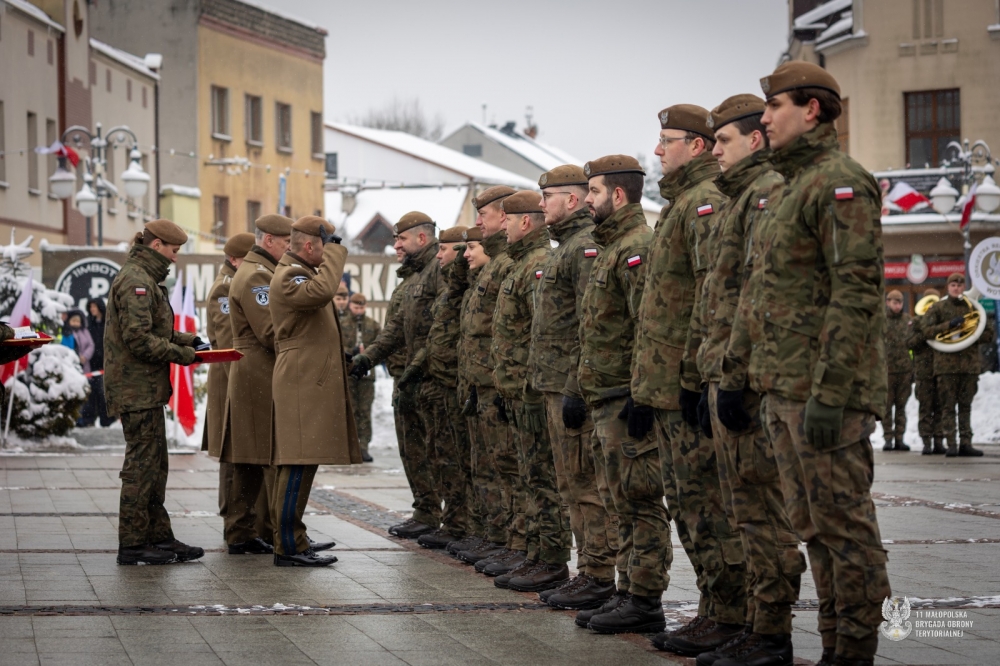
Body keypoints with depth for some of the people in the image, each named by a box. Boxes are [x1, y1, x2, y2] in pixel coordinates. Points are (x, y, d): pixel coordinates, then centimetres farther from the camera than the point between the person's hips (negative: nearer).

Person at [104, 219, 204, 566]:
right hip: (137, 387, -11)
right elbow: (138, 338, -23)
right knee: (142, 463, -6)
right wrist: (179, 353, -15)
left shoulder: (145, 279, 18)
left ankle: (159, 536, 19)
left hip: (145, 386, 11)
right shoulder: (136, 281, -15)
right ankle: (132, 545, -2)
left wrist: (185, 339, 9)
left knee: (155, 464, 13)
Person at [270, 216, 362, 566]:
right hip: (301, 383, -11)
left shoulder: (303, 272, 21)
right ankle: (289, 546, -11)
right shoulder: (288, 276, -13)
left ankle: (291, 539, 20)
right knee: (299, 465, -12)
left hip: (312, 382, 11)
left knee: (298, 465, 14)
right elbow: (321, 291, -31)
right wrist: (335, 252, -21)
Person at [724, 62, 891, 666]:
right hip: (781, 388, 10)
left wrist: (830, 392, -24)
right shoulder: (785, 193, 19)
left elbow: (856, 293, -19)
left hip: (826, 389, -10)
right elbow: (757, 293, 23)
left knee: (844, 523, -4)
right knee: (813, 524, 12)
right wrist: (736, 372, 20)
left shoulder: (842, 184, -12)